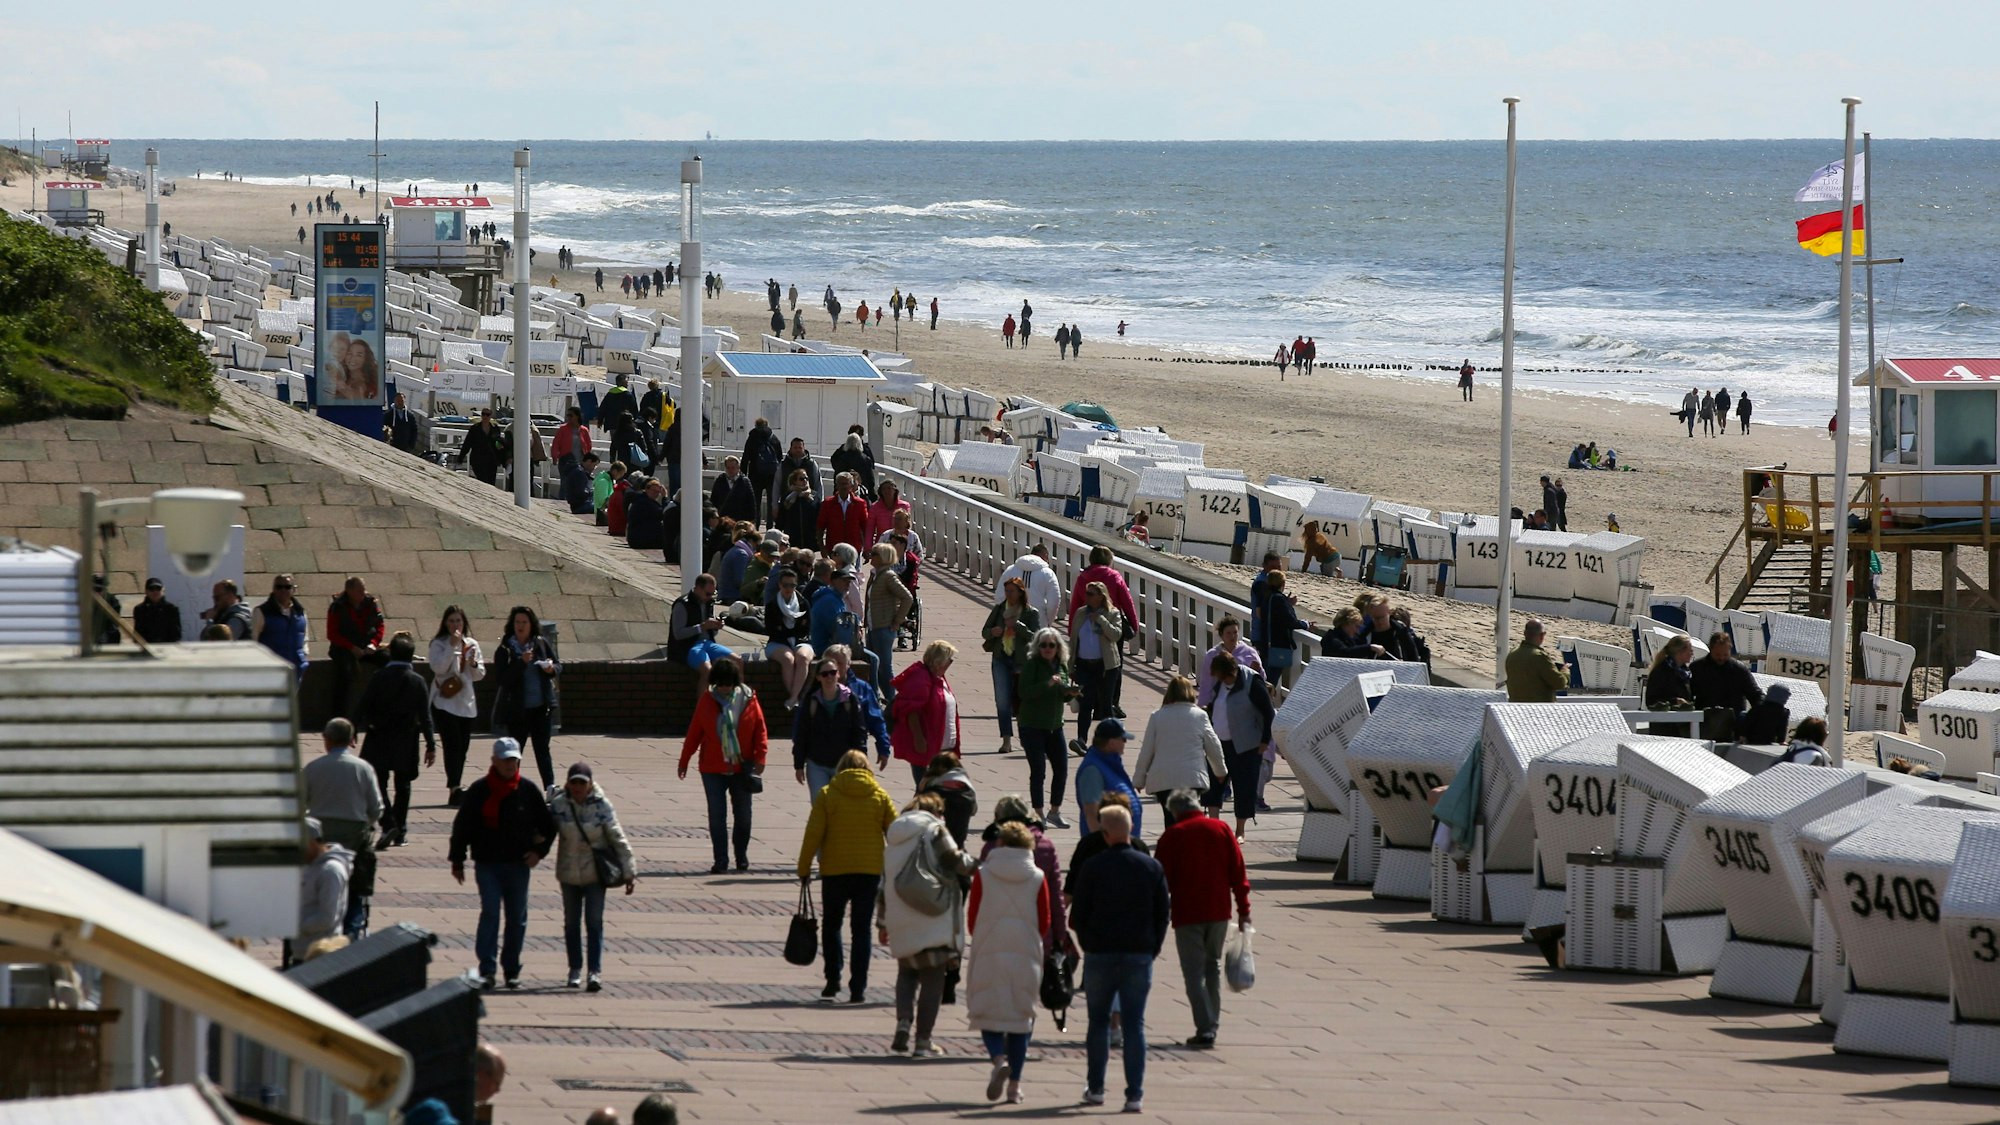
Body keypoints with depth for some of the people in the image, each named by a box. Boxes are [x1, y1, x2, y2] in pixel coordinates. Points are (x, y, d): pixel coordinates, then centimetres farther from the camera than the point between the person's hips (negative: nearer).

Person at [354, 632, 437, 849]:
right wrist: (431, 745, 0)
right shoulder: (417, 682, -6)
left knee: (379, 784, 3)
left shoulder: (379, 678, -8)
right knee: (403, 787, 11)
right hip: (406, 742, 1)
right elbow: (425, 717, -5)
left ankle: (389, 825, -15)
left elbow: (363, 707, -6)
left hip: (379, 740, -1)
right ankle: (400, 832, 13)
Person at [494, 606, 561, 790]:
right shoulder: (504, 649, -6)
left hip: (540, 706, 2)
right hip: (517, 709, -2)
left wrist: (552, 669, -12)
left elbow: (558, 666, 12)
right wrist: (522, 662, -24)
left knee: (542, 748, 1)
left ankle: (550, 786, -3)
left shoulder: (541, 644, 3)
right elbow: (503, 678, -14)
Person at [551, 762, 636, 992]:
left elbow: (618, 839, -5)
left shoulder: (602, 806, -11)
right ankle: (575, 969, 25)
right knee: (571, 923, 12)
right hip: (569, 873, 3)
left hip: (595, 873, -3)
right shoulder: (558, 805, -7)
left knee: (594, 922, -7)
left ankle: (596, 973, -8)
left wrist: (629, 872, -4)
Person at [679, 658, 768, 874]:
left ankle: (742, 857, 26)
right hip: (713, 769, 0)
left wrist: (760, 757, -9)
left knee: (743, 814, 10)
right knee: (717, 815, -2)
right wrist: (684, 761, 5)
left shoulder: (748, 700, -2)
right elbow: (694, 732, 4)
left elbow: (760, 731, 1)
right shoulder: (707, 700, 0)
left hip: (742, 768, 0)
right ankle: (720, 861, 2)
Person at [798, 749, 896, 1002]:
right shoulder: (880, 796, 3)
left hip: (834, 870, -1)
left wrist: (804, 868, 3)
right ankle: (858, 988, 2)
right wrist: (899, 869, 14)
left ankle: (833, 981, 7)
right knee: (861, 929, 6)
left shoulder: (827, 795, -2)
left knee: (831, 925, 15)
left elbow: (813, 834, -5)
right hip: (870, 871, 1)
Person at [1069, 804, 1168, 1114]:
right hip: (1139, 955, 1)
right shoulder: (1152, 867, 1)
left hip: (1100, 956, -1)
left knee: (1098, 1022, 12)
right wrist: (1152, 948, 13)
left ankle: (1095, 1088, 16)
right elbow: (1163, 914, 4)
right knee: (1135, 1024, 1)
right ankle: (1135, 1095, -4)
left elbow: (1078, 914, -3)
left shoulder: (1092, 867, -6)